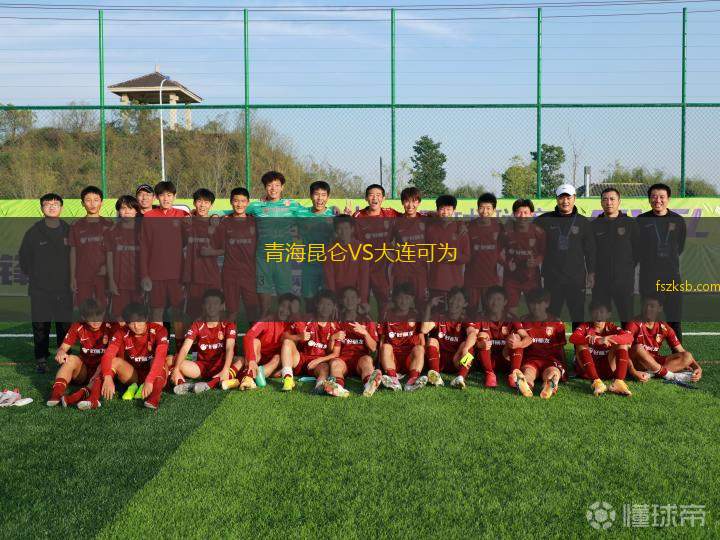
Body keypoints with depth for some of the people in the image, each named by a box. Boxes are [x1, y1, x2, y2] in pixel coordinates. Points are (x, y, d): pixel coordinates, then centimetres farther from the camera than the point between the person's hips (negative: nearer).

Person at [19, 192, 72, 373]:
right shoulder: (33, 232, 1)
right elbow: (24, 257, 8)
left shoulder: (69, 231, 3)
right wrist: (34, 277, 6)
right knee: (41, 326, 3)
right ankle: (41, 359, 14)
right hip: (40, 291, -1)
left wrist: (70, 277, 5)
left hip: (65, 290, 1)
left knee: (65, 326, 5)